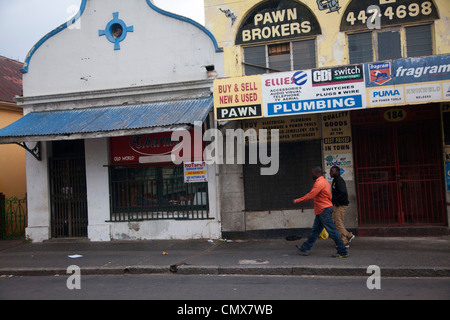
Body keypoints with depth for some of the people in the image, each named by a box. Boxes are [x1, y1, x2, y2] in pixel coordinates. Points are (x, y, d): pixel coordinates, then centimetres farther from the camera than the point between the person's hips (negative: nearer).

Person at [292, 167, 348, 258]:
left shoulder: (319, 183, -17)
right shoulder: (324, 181, 15)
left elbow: (310, 196, -21)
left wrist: (297, 201, -15)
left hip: (324, 210, -11)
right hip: (322, 210, 11)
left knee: (332, 231, -5)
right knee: (315, 230, 14)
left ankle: (343, 252, 1)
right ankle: (305, 248, 21)